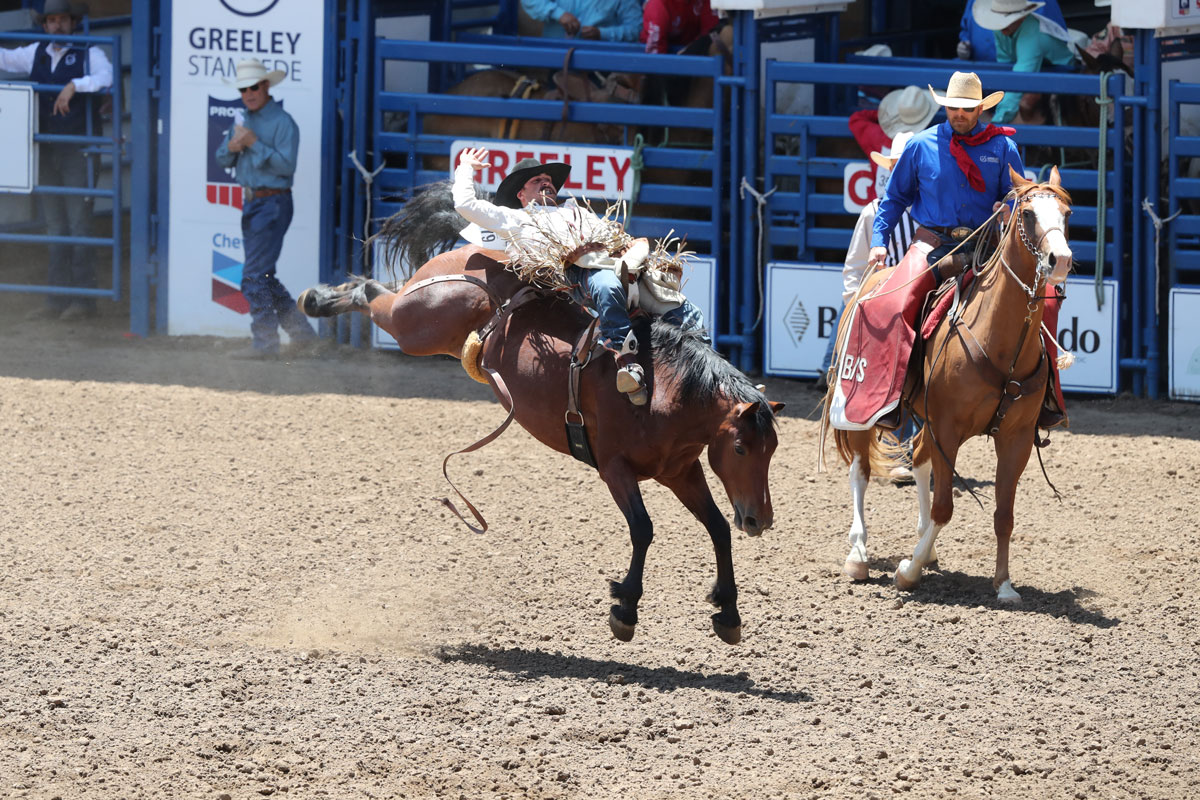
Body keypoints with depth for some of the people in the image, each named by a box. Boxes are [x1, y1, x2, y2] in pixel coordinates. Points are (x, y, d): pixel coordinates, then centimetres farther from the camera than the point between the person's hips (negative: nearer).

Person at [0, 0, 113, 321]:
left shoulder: (88, 54, -4)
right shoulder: (35, 54, 11)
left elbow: (106, 77, -20)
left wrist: (74, 86, -31)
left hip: (78, 150, -6)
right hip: (46, 148, 6)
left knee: (78, 223, -7)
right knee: (55, 225, 9)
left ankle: (84, 299, -3)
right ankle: (57, 300, 12)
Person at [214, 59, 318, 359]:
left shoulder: (282, 122, -10)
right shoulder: (244, 121, 15)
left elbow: (286, 165, -19)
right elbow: (222, 160, 14)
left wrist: (254, 144, -21)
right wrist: (232, 146, -7)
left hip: (273, 204, -9)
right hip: (251, 204, 9)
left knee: (255, 277, -11)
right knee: (264, 278, 12)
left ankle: (264, 342, -6)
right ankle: (302, 334, 20)